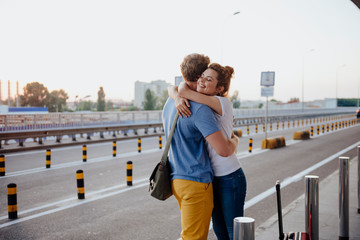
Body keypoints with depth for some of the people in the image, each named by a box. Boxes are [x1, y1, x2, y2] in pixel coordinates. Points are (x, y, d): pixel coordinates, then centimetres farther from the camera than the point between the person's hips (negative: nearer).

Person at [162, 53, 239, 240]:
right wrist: (235, 140, -3)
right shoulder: (200, 109, -20)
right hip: (196, 182, -9)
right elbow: (223, 149, -25)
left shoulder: (170, 103, 8)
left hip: (177, 178, 9)